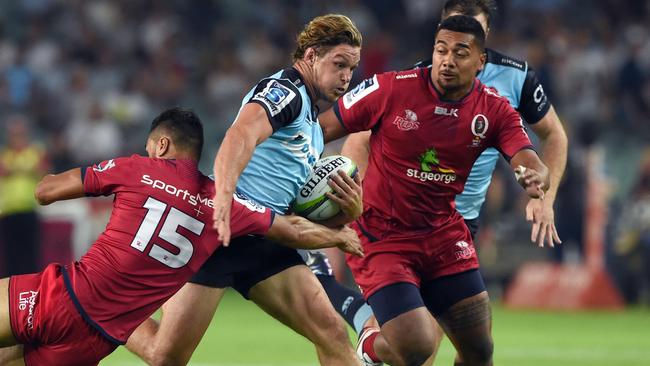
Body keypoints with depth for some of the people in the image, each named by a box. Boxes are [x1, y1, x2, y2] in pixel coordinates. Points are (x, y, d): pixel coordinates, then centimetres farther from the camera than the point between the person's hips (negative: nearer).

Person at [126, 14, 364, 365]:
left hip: (266, 244, 8)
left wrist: (348, 211, 4)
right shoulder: (283, 89, -6)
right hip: (219, 231, -8)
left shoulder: (314, 127, 22)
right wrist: (223, 196, -45)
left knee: (333, 334, -10)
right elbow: (241, 135, -28)